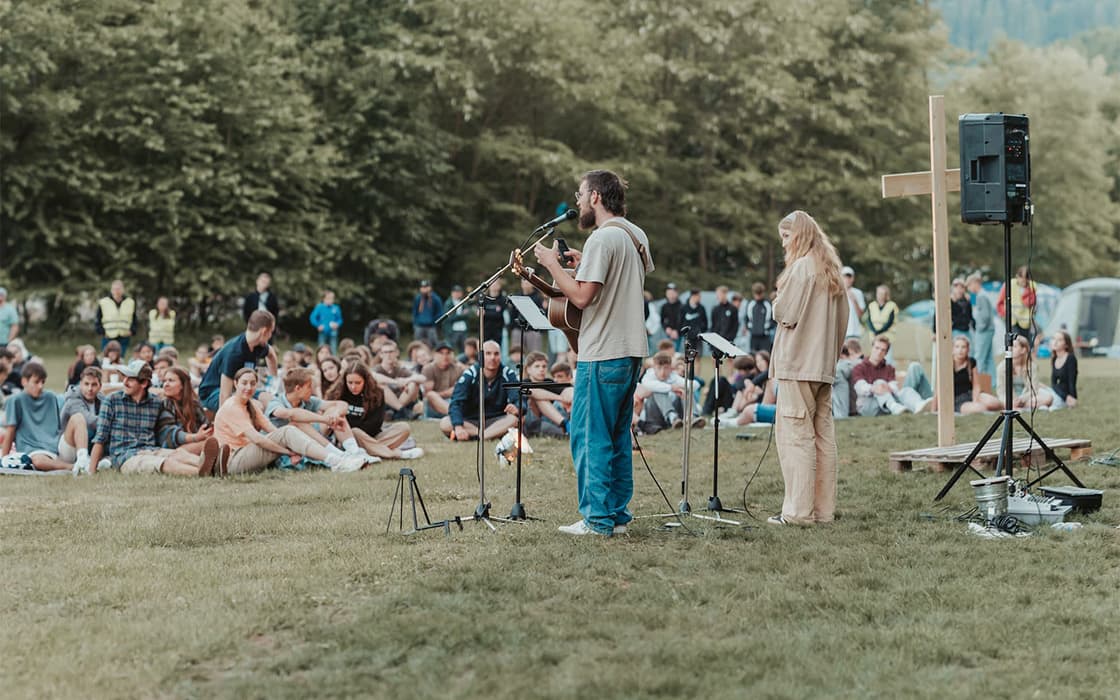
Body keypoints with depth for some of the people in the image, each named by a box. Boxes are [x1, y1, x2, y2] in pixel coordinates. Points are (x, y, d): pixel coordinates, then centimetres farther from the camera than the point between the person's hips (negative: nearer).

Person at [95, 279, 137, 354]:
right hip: (108, 338, -1)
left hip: (124, 337, 1)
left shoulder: (131, 302, 8)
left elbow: (134, 319, 15)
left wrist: (132, 330, 0)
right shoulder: (103, 302, 1)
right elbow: (98, 320, 6)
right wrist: (102, 331, -6)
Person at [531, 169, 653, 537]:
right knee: (617, 436, 14)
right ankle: (618, 515, 16)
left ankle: (598, 519, -3)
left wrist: (552, 264, -9)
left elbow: (582, 297, -21)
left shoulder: (602, 238, -15)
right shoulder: (637, 236, 13)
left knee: (590, 436, -4)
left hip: (603, 354, -9)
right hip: (632, 351, 9)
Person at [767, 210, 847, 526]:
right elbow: (842, 320, 18)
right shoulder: (831, 271, 15)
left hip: (797, 363, -9)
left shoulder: (801, 268, -12)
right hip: (824, 365, 9)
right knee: (823, 435, 9)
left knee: (795, 433, -7)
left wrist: (776, 303, 8)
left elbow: (783, 313, -13)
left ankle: (799, 510, -9)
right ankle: (824, 508, 11)